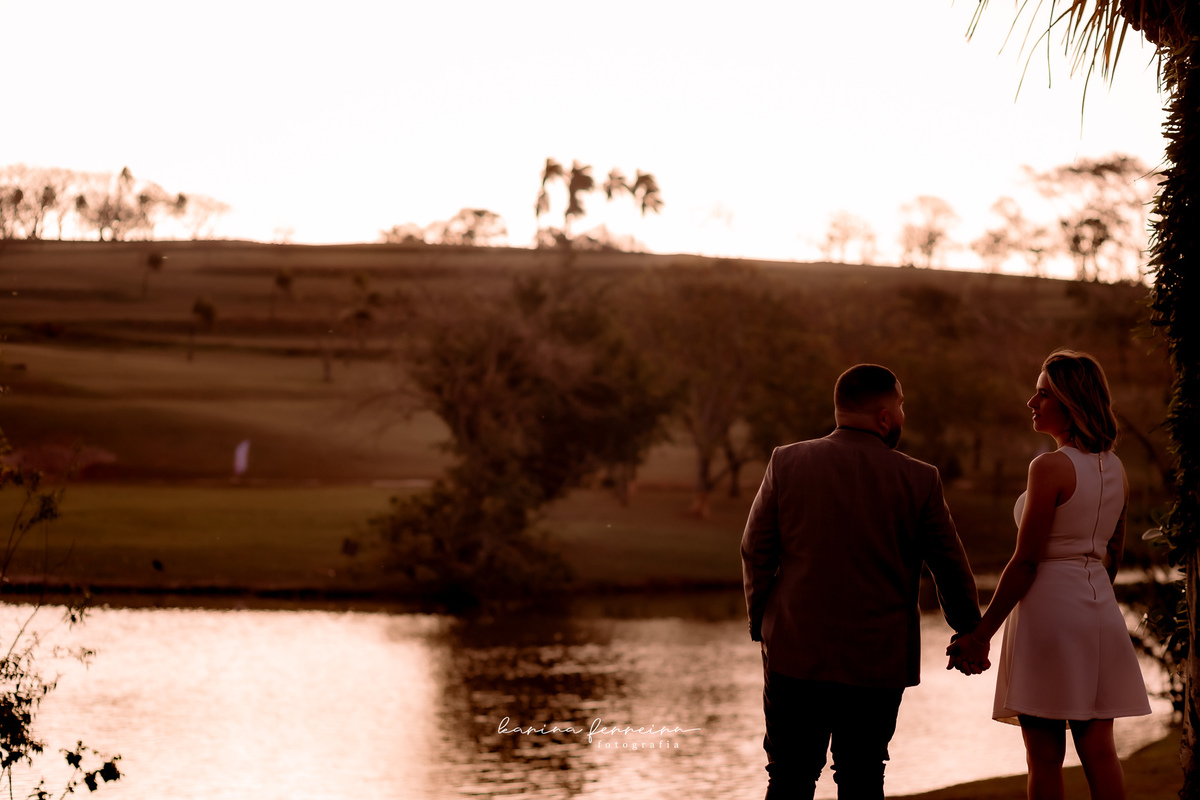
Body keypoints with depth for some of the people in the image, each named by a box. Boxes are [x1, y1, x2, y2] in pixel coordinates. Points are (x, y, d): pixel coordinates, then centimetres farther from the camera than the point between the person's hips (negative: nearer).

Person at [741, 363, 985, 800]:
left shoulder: (786, 463, -3)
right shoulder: (918, 480, -5)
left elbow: (756, 554, 1)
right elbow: (951, 568, 4)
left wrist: (762, 624, 15)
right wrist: (970, 637, 19)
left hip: (795, 653, 1)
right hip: (878, 661, -1)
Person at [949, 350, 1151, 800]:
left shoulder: (1050, 467, -14)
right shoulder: (1115, 468, 9)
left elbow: (1025, 562, -15)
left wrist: (983, 633, -10)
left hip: (1048, 607, -7)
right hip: (1099, 609, 7)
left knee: (1044, 758, 0)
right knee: (1099, 753, 7)